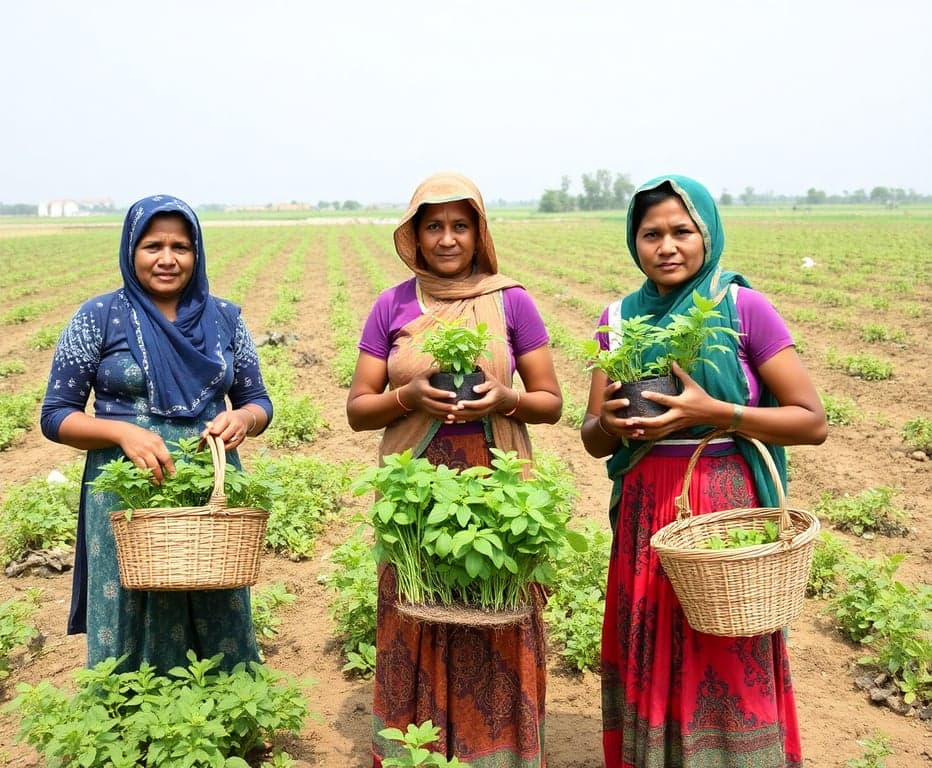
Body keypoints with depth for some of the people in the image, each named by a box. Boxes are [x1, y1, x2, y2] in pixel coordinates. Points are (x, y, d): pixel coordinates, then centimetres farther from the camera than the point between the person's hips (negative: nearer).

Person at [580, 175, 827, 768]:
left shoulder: (744, 307, -6)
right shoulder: (620, 317, 5)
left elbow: (813, 422, -7)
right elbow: (593, 439, 8)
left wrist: (712, 412, -18)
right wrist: (613, 425, -15)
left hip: (727, 511, -3)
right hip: (645, 514, 3)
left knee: (730, 676, 4)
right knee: (651, 668, 11)